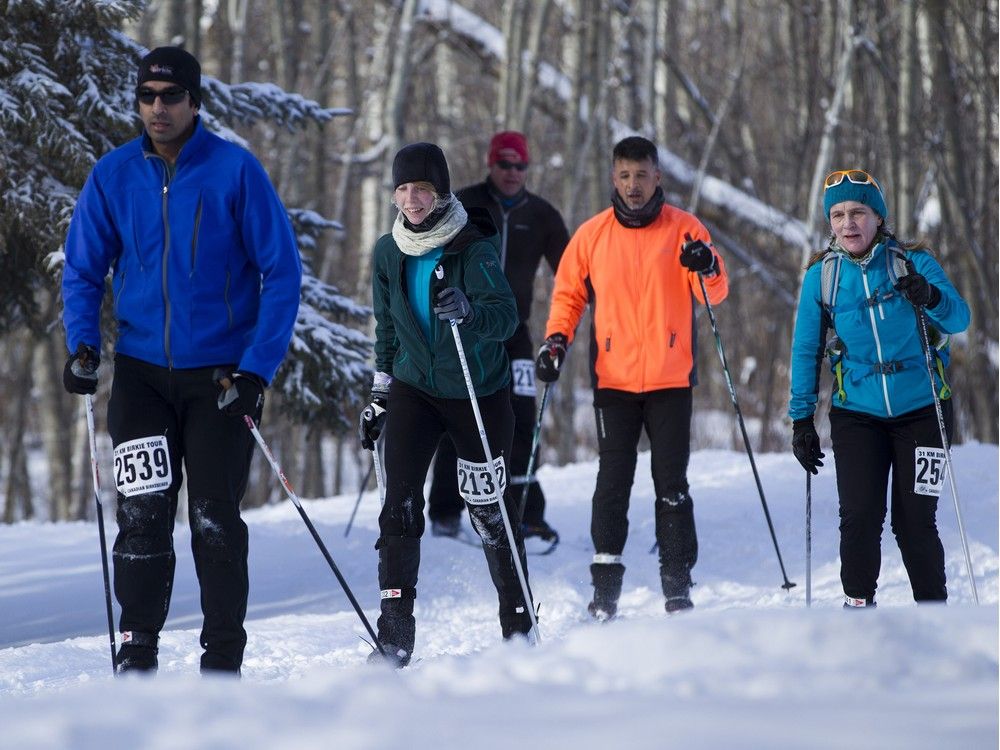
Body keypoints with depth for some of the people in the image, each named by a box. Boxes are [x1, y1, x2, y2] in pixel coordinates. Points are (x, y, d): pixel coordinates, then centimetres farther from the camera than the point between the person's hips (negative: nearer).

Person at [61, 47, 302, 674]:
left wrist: (258, 368, -12)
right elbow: (83, 270, 10)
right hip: (141, 374, 2)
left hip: (221, 377, -2)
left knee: (215, 521, 1)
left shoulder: (236, 170, -8)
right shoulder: (114, 176, 1)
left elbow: (282, 273, -5)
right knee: (142, 517, -4)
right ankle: (138, 653, 5)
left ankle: (224, 660, 10)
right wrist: (83, 345, -6)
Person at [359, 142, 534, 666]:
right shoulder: (388, 252, 2)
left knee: (488, 510, 5)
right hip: (415, 390, 3)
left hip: (479, 393, -3)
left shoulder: (474, 247, -13)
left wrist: (467, 310, -45)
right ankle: (395, 634, -14)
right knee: (400, 503, -12)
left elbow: (505, 315, -25)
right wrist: (379, 394, 14)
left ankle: (518, 621, 23)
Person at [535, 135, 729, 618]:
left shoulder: (683, 229, 2)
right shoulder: (592, 234, 5)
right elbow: (569, 293, 14)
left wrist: (707, 269, -21)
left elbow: (715, 294, 0)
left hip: (671, 379, -1)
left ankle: (677, 583, 5)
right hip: (613, 379, 1)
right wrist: (556, 339, -1)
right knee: (613, 482, -2)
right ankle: (605, 587, 0)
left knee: (671, 484, 1)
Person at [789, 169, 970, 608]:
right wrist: (801, 419, 5)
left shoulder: (913, 262, -2)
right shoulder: (821, 276, 3)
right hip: (857, 415, 1)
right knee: (859, 517, -11)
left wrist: (930, 297, -33)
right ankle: (858, 604, 5)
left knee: (915, 522, -2)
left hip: (921, 411, -1)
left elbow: (959, 319, -12)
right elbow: (806, 351, 9)